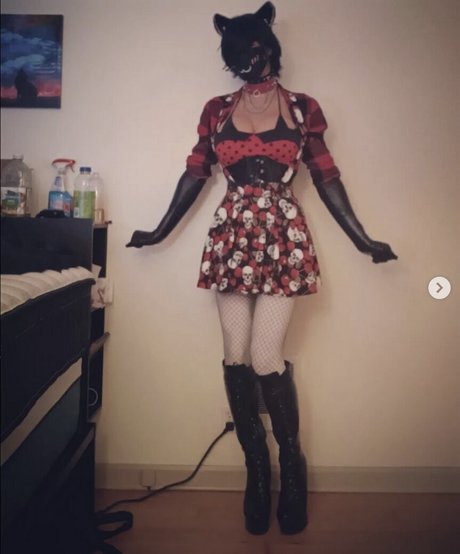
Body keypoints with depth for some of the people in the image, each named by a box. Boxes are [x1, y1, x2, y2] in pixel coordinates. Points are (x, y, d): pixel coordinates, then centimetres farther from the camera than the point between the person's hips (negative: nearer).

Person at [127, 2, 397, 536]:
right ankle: (255, 466, 19)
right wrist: (161, 231, 15)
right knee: (236, 357, 1)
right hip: (231, 239, 2)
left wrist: (363, 240, 6)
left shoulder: (303, 108, 6)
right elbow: (194, 175, 14)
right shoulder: (217, 110, 11)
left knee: (265, 357, -8)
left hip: (283, 240, -2)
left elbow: (327, 179, 7)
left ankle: (292, 461, 16)